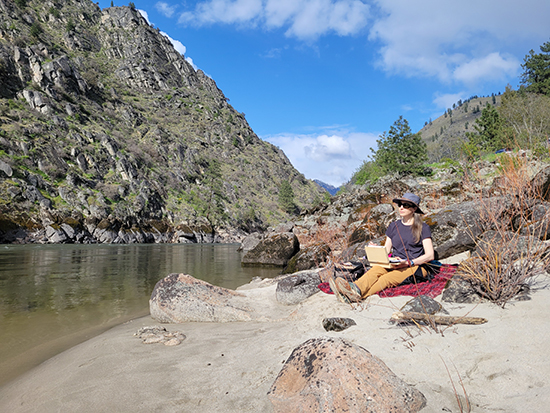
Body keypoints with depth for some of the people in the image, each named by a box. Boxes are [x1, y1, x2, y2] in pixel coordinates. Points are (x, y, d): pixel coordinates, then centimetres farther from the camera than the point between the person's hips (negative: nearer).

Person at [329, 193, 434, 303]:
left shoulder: (423, 227, 3)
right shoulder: (394, 226, 17)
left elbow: (430, 255, -4)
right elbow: (386, 250, 15)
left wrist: (408, 263, -19)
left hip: (416, 267, -4)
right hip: (394, 265, 4)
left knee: (387, 279, -35)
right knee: (376, 269, -32)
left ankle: (356, 295, -60)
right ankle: (356, 288, -61)